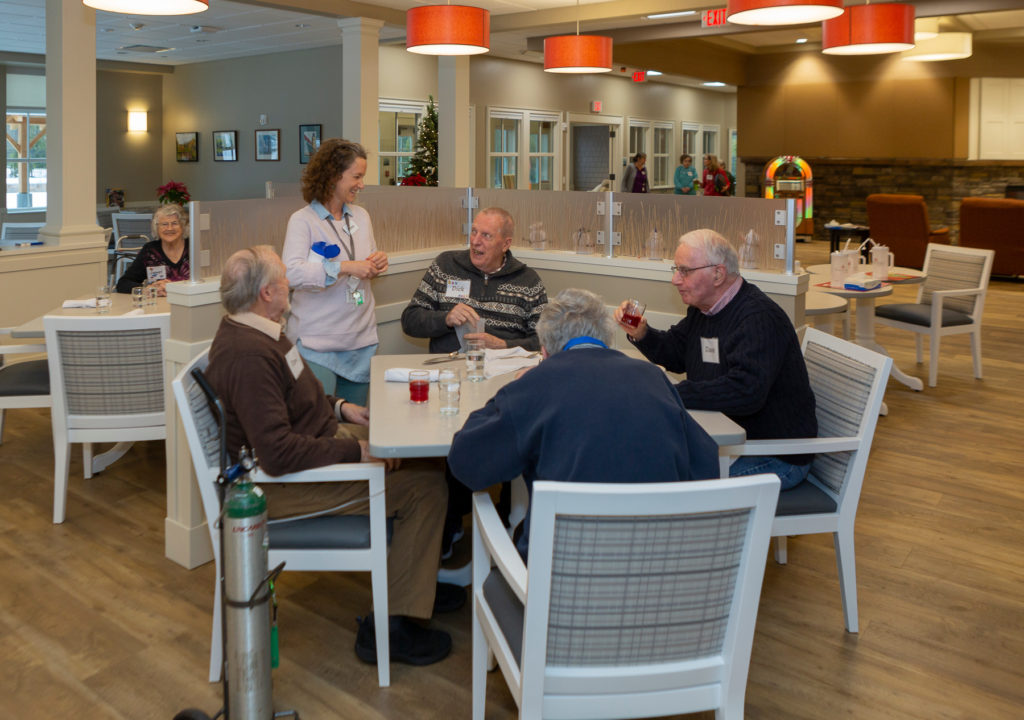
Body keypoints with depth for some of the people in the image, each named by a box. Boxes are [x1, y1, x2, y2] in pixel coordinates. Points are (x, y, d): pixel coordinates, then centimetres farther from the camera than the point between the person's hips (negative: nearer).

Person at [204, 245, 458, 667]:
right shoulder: (249, 355, -27)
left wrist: (338, 408, 12)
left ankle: (418, 581, 24)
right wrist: (354, 452, -24)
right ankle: (391, 626, -8)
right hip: (283, 483, -11)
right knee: (426, 483, -16)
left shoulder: (248, 331, 7)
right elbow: (279, 454, -32)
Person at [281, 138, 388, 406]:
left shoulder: (361, 216, 12)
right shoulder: (302, 220, -7)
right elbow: (292, 273, -21)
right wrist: (346, 267, -27)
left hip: (361, 339, 6)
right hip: (317, 342, -6)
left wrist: (376, 265, 0)